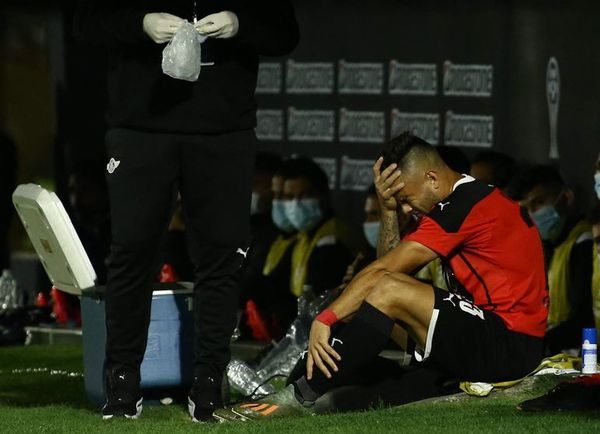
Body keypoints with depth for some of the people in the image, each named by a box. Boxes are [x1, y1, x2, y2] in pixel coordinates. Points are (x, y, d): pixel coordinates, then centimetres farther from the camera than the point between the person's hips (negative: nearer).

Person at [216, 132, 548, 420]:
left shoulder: (463, 205, -15)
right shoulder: (476, 197, 16)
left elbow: (380, 270, -16)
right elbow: (391, 263, 14)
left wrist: (325, 320, -16)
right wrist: (389, 205, 3)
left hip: (510, 348, -11)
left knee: (388, 291, -20)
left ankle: (301, 397, -15)